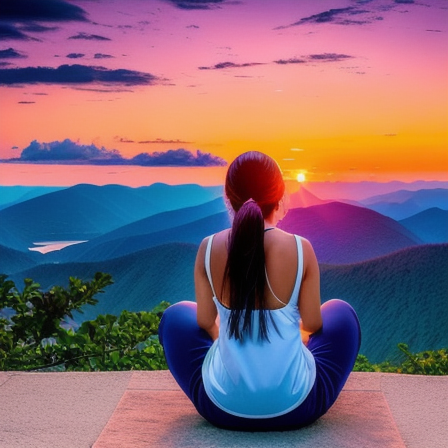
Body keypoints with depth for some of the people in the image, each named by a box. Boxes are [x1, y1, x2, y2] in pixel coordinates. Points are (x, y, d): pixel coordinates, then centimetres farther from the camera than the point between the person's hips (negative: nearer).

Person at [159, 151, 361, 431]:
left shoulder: (209, 249, -7)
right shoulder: (301, 249, -10)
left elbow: (205, 322, 6)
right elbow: (313, 324, 2)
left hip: (223, 408, 1)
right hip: (296, 407, 0)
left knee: (176, 316, 27)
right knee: (342, 312, 26)